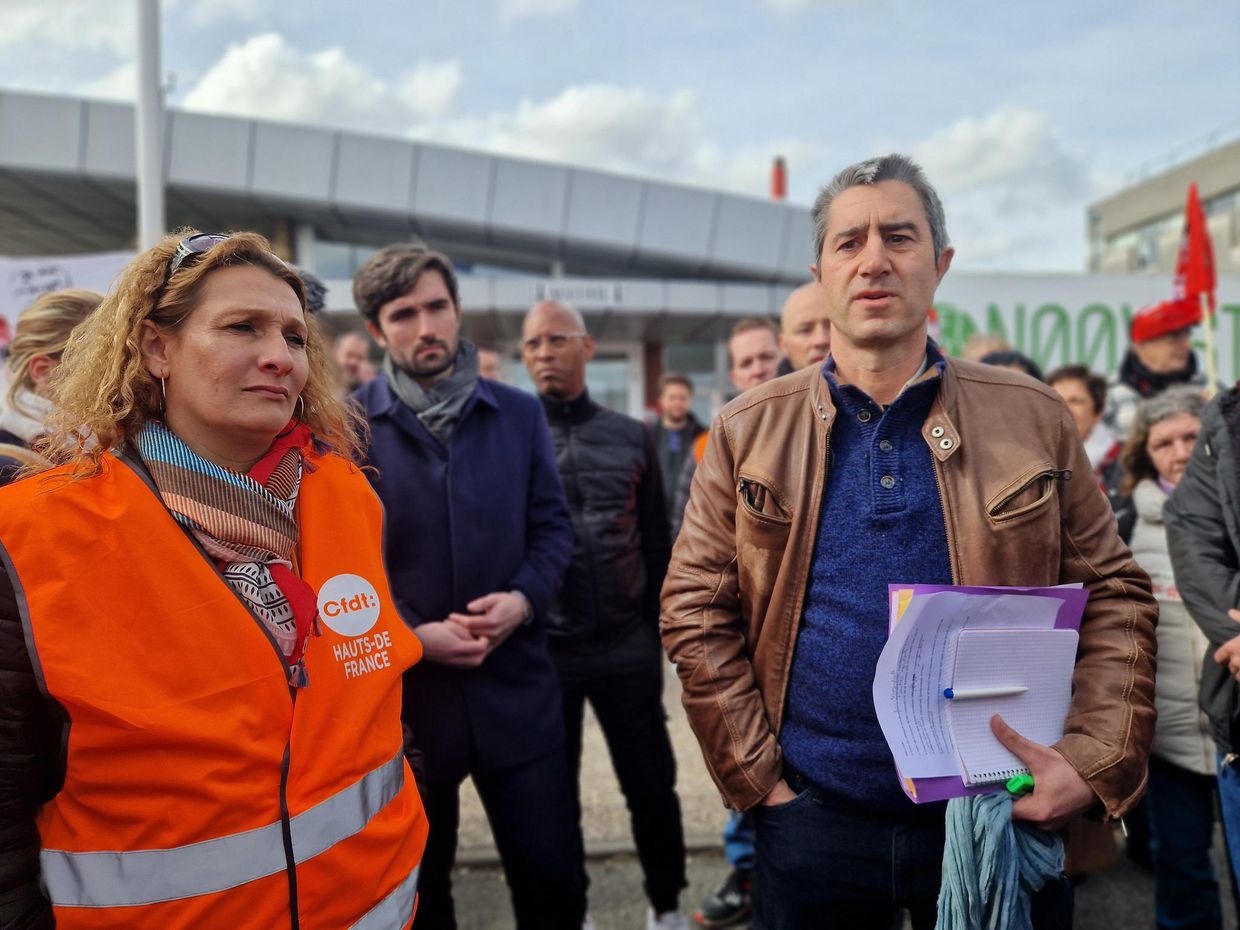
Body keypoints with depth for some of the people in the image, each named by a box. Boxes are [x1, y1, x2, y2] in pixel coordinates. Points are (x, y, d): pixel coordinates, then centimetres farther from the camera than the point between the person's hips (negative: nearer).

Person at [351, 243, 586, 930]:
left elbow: (553, 526, 6)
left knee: (555, 872, 10)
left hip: (515, 681, 2)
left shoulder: (520, 414, 4)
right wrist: (407, 633, -15)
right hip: (402, 686, -1)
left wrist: (523, 599, -12)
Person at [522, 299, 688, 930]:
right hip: (543, 648, -1)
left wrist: (658, 623, 9)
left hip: (628, 644, 1)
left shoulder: (632, 437, 3)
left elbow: (657, 542, 9)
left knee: (652, 784, 11)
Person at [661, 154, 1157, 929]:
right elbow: (696, 610, -2)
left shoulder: (1032, 416, 0)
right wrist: (756, 772, -5)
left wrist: (1095, 762, -9)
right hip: (813, 818, 0)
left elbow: (1114, 596, 2)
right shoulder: (749, 429, -2)